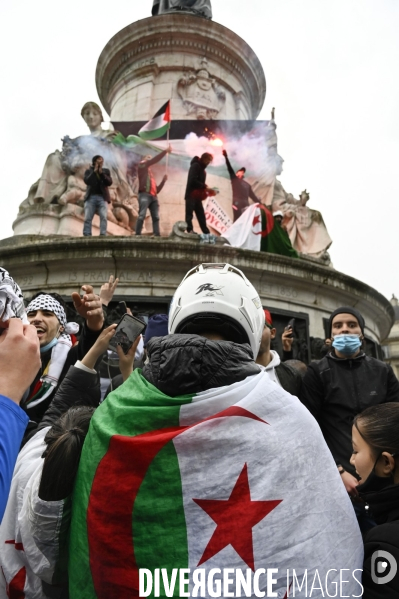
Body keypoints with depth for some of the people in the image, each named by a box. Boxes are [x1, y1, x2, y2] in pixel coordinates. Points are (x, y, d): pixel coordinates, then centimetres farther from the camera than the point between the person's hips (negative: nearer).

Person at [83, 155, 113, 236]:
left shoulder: (106, 171, 14)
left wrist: (101, 173, -6)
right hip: (91, 197, 0)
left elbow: (109, 182, -1)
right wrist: (94, 171, -6)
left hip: (102, 197, 0)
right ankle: (87, 235, -2)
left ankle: (103, 235, -13)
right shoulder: (89, 171, 11)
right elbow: (87, 181, -6)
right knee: (88, 218, -4)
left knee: (103, 217, -12)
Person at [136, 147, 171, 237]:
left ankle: (157, 235, -9)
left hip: (154, 197, 7)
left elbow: (157, 190, 26)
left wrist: (164, 180, 16)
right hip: (144, 195, -7)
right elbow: (154, 160, -2)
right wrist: (165, 151, -4)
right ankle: (137, 235, -20)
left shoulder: (151, 175, 32)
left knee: (156, 217, -4)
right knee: (142, 215, -17)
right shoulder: (141, 166, 13)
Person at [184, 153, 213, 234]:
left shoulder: (202, 168, 20)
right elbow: (192, 180, -19)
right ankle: (190, 231, -14)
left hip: (197, 196, 9)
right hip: (191, 195, -9)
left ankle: (206, 233, 8)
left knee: (201, 215, 7)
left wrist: (206, 189, 1)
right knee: (189, 214, -10)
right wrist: (204, 186, -15)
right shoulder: (195, 165, -7)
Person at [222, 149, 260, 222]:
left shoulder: (247, 185, 28)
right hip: (237, 204, -4)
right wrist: (226, 157, -6)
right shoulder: (234, 179, 16)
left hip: (245, 205, 4)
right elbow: (230, 169, 4)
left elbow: (252, 196, 26)